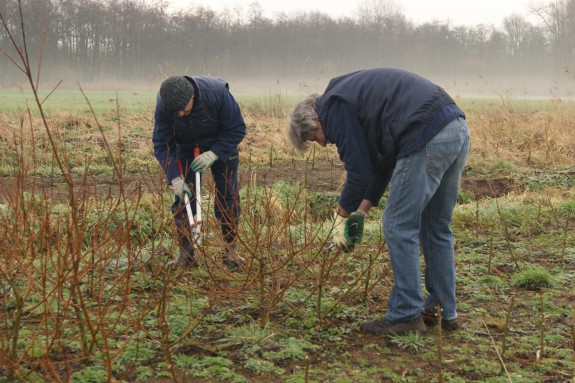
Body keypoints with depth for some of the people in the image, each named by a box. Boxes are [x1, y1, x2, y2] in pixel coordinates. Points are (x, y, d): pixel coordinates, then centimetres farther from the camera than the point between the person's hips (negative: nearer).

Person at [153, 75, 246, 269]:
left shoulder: (218, 93, -34)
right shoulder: (163, 105, -28)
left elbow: (237, 129, -22)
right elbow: (161, 145, -19)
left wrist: (213, 154, -31)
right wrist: (175, 178, -29)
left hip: (221, 145, -1)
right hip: (186, 148, 1)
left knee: (228, 196, -3)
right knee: (183, 198, -7)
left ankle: (231, 250, 11)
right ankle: (186, 253, 3)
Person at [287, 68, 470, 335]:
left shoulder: (333, 108, -1)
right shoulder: (353, 93, 28)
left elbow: (359, 170, -3)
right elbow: (382, 160, 30)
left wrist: (341, 216, 11)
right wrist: (361, 211, 28)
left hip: (428, 138, -10)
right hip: (458, 130, 10)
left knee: (399, 225, 2)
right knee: (436, 228, 18)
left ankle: (406, 315, 9)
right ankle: (444, 310, 26)